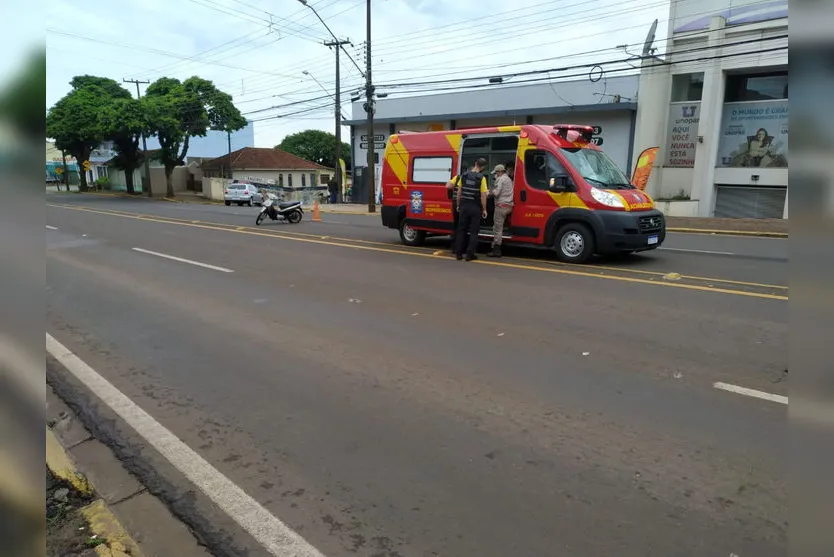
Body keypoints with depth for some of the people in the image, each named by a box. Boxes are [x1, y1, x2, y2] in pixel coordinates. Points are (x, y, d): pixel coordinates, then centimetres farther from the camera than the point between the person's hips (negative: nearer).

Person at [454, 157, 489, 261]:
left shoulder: (464, 176, 3)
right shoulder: (481, 178, -10)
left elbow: (459, 192, 7)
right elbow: (483, 196, -11)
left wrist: (458, 205, 17)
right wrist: (484, 209, -3)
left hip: (464, 206, 4)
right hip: (475, 207, -4)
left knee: (461, 229, 10)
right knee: (473, 231, 3)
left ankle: (458, 253, 11)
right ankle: (470, 254, 2)